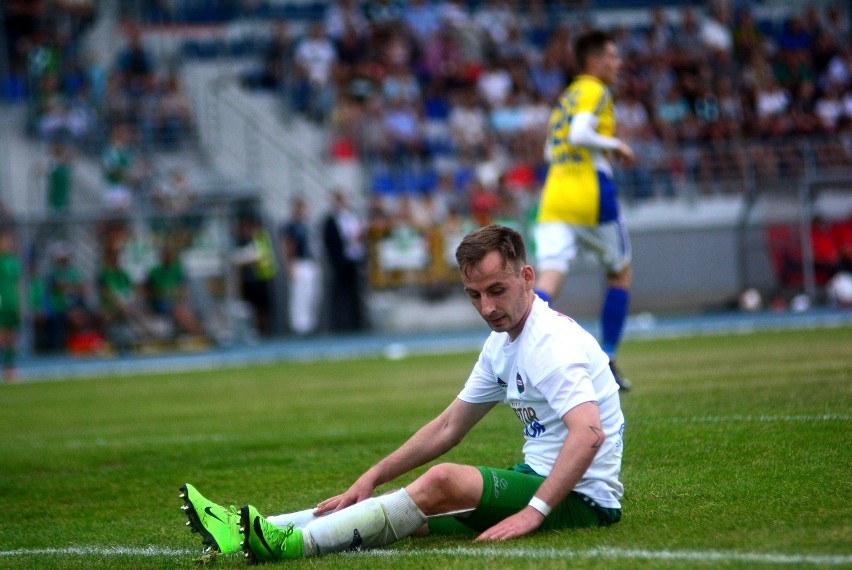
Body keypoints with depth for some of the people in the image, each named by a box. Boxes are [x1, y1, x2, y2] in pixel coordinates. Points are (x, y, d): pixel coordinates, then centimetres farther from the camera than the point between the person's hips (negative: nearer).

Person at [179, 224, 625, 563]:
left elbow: (588, 434, -32)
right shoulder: (501, 344, 13)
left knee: (443, 483, -28)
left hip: (581, 496, -9)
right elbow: (448, 428, 19)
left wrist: (532, 513, -39)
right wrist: (373, 478, 10)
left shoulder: (554, 341, -17)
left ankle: (290, 543, -33)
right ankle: (250, 533, -8)